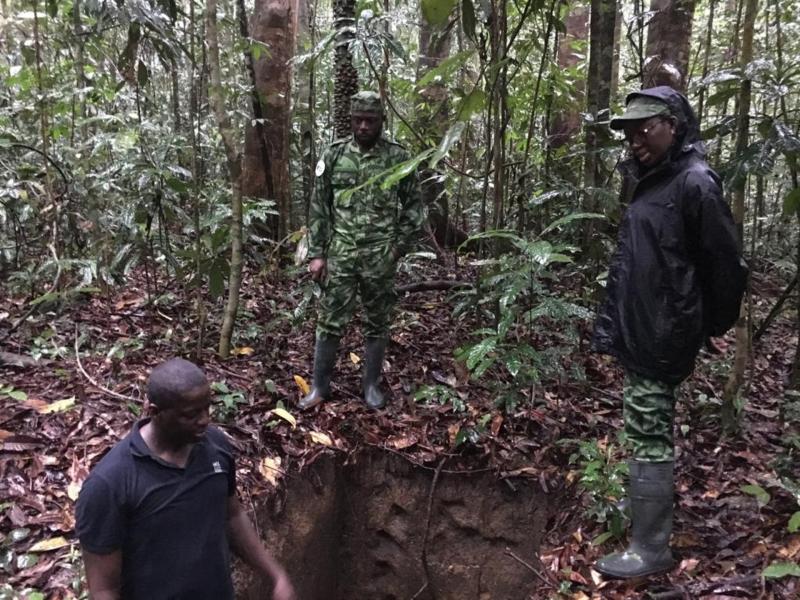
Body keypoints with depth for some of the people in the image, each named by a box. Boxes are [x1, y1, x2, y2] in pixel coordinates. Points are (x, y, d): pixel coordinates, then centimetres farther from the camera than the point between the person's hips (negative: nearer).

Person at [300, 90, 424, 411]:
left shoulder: (398, 157, 0)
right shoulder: (333, 154, 2)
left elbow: (414, 205, 6)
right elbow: (318, 206, 4)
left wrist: (399, 246, -2)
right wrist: (316, 253, -1)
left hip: (380, 258, 0)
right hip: (339, 255, 1)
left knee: (377, 324, 9)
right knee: (329, 321, 4)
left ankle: (372, 385, 23)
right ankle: (320, 385, 17)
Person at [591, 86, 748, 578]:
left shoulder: (694, 182, -14)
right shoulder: (652, 182, 14)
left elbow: (725, 263, -13)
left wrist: (709, 328, -2)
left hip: (662, 337, -9)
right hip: (640, 332, 9)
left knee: (649, 437, -3)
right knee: (648, 434, 20)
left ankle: (651, 550, 8)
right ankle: (651, 503, 38)